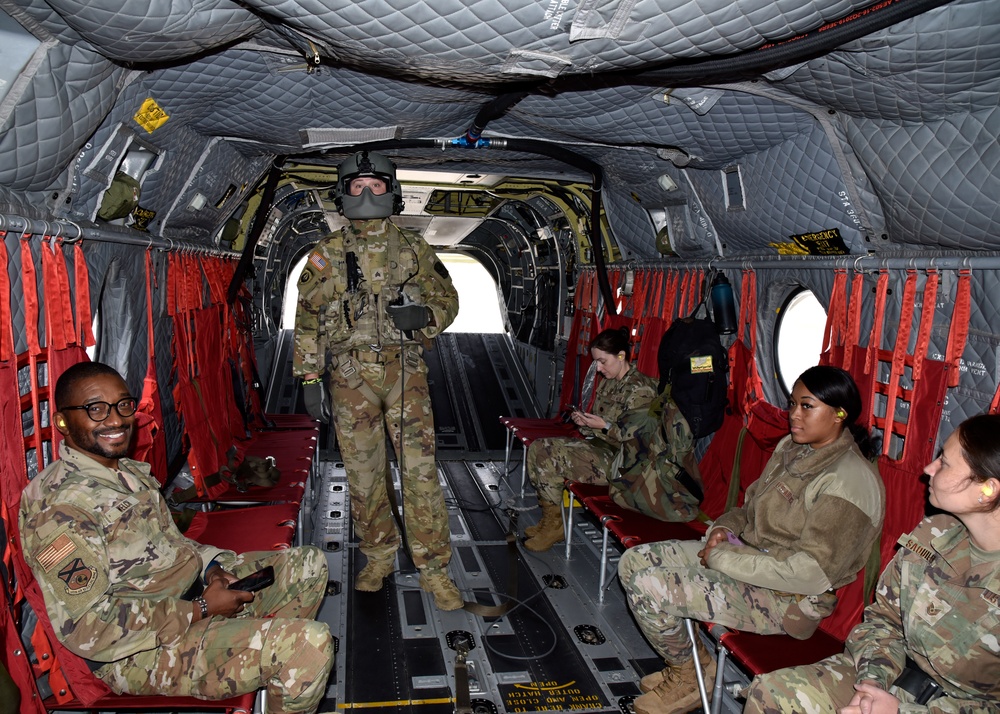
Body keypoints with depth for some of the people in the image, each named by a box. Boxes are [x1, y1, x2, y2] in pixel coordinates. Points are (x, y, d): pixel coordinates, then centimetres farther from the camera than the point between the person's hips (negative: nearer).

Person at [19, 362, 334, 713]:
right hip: (145, 651, -10)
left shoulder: (133, 472, 10)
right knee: (311, 643, -26)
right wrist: (201, 609, -20)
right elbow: (88, 629, -25)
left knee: (309, 563, 12)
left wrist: (212, 567, -1)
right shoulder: (59, 507, -21)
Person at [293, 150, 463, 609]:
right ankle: (378, 556, 26)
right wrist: (310, 379, -1)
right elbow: (307, 320, 6)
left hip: (404, 372, 0)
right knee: (363, 473, 8)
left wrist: (423, 317, -11)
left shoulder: (412, 249, 7)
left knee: (420, 470, -4)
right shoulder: (326, 255, 7)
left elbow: (447, 299, 12)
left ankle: (434, 568, 6)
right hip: (350, 377, 1)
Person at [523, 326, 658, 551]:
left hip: (618, 460, -9)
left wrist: (604, 427, -22)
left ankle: (555, 526, -5)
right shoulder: (607, 383, 13)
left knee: (549, 457, -21)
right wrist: (585, 422, 0)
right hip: (599, 447, 9)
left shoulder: (641, 389, -14)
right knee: (538, 447, -6)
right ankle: (549, 518, 1)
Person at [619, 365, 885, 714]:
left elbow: (810, 573, -25)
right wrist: (724, 528, -4)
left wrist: (723, 557, -20)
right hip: (748, 550, 9)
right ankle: (693, 658, 16)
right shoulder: (791, 447, 6)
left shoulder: (848, 481, -22)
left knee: (648, 588, -19)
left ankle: (686, 678, 9)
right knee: (633, 562, 1)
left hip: (786, 599, -9)